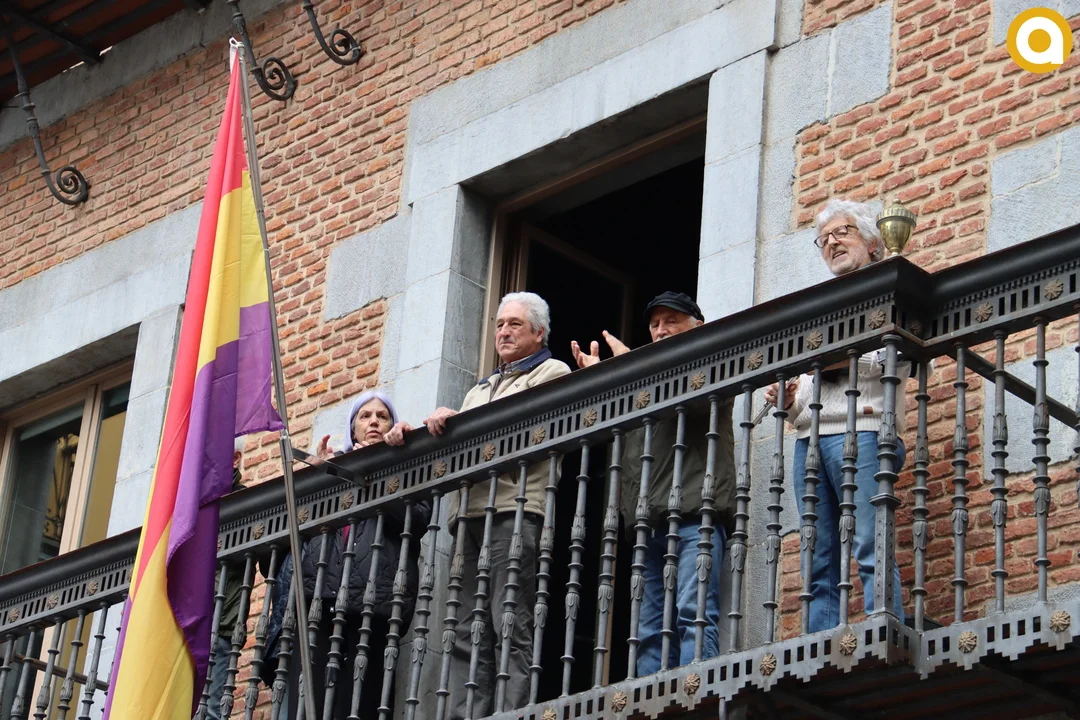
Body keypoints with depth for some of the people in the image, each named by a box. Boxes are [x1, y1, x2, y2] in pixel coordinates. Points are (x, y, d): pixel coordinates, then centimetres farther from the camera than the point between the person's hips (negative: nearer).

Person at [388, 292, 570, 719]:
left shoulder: (553, 374, 10)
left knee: (512, 628, -14)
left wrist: (458, 421, -10)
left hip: (515, 511, -7)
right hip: (470, 514, 7)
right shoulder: (480, 389, 34)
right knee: (468, 633, -2)